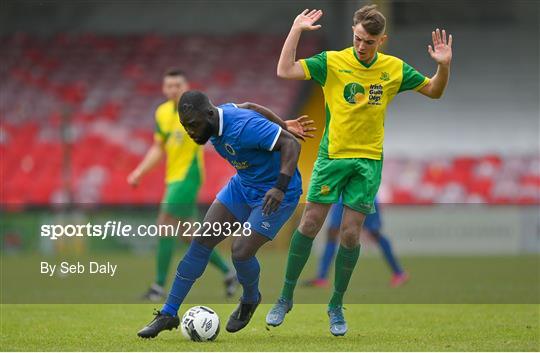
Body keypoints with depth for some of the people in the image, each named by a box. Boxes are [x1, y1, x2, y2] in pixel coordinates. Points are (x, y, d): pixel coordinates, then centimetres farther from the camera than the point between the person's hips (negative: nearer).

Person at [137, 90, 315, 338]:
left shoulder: (244, 127, -34)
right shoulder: (214, 119, -9)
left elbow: (291, 144, -33)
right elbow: (247, 106, 9)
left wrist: (281, 187, -44)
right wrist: (284, 125, 17)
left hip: (275, 194, -8)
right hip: (243, 185, 8)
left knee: (241, 251, -18)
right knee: (202, 241, -1)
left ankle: (250, 300, 18)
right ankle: (168, 314, 4)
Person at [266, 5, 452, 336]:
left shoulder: (395, 69, 2)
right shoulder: (333, 62, -5)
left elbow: (434, 91, 12)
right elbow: (285, 71, -14)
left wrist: (444, 65, -7)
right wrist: (296, 30, -17)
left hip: (369, 160, 1)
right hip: (332, 156, -1)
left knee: (350, 234, 0)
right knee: (310, 224, -4)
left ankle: (336, 306, 16)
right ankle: (286, 297, 9)